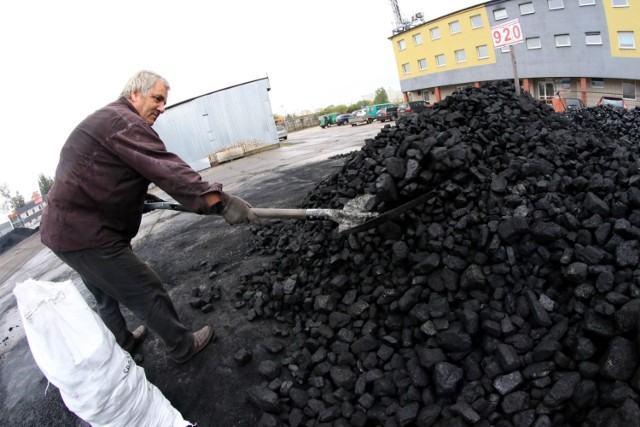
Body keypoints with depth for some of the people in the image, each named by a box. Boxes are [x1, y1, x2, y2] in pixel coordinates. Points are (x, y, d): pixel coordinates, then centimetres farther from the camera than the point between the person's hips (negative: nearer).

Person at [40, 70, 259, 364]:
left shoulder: (104, 119, 17)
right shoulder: (125, 122, -18)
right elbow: (167, 169, -33)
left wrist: (139, 198, 31)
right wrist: (220, 202, -40)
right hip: (87, 236, -11)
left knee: (107, 298, 27)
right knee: (148, 293, 2)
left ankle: (123, 345, 47)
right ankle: (182, 347, 18)